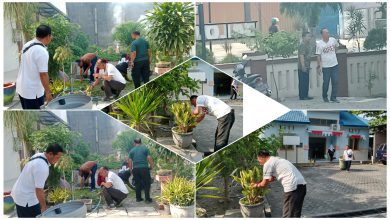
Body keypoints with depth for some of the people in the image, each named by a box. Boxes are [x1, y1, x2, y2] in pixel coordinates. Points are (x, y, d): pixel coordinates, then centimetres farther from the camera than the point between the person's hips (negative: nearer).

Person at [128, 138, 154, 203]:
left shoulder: (132, 150, 8)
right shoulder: (145, 148, 2)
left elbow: (130, 161, 4)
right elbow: (149, 158, -4)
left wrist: (131, 169, 14)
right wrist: (151, 166, 7)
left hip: (135, 169, 3)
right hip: (144, 168, -3)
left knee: (137, 184, 12)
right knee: (147, 183, 3)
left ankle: (138, 198, 16)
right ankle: (147, 199, 0)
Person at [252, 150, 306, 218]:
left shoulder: (268, 164, -2)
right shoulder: (276, 160, 26)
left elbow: (264, 184, 3)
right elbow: (272, 178, 36)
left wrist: (257, 185, 23)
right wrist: (259, 183, 38)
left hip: (293, 186, -9)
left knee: (288, 215, -1)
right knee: (296, 213, 18)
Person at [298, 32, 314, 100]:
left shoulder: (308, 45, 16)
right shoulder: (303, 45, -15)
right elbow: (301, 56, -21)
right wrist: (303, 66, -25)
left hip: (306, 67, 10)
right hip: (302, 67, -10)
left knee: (306, 82, 13)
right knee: (302, 82, -5)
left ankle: (305, 95, 19)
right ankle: (302, 96, -1)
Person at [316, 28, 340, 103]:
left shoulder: (333, 40, 1)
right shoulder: (319, 44, -8)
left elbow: (336, 46, 23)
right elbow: (318, 56, -8)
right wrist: (318, 66, -9)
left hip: (335, 65, 3)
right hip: (325, 66, -3)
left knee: (335, 82, 0)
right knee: (326, 82, 3)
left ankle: (333, 98, 7)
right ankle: (325, 97, 24)